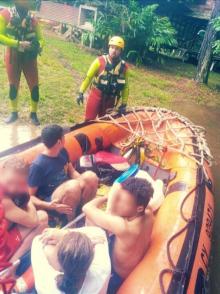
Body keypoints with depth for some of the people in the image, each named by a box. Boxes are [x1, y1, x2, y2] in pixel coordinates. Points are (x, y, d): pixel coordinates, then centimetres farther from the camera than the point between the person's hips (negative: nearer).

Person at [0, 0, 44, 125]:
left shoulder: (33, 19, 0)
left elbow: (41, 39, 2)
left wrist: (38, 47, -22)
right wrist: (18, 43, -26)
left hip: (29, 57, 1)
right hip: (13, 57, -1)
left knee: (35, 87, -1)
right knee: (13, 86, 9)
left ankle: (33, 114, 16)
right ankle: (14, 113, 26)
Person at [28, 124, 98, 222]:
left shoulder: (63, 152, -1)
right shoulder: (38, 165, -21)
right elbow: (29, 196, -16)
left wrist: (84, 182, -10)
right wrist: (48, 205, -33)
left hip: (68, 191, 6)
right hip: (53, 202, -6)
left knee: (90, 176, -20)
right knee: (73, 185, -36)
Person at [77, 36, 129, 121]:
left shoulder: (124, 67, -3)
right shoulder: (100, 61, -11)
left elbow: (125, 87, 4)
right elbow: (88, 77, -6)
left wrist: (124, 104, 3)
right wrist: (81, 92, -10)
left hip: (110, 99, 3)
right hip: (96, 95, -2)